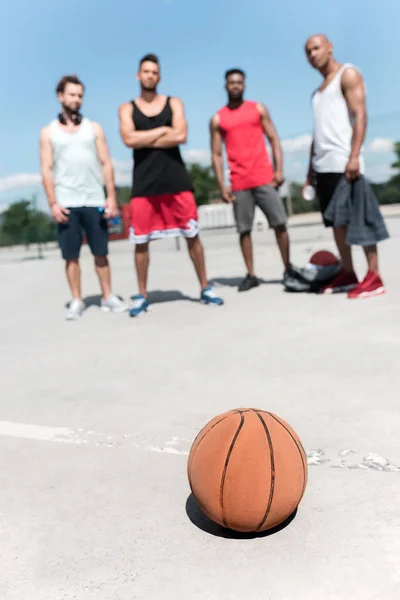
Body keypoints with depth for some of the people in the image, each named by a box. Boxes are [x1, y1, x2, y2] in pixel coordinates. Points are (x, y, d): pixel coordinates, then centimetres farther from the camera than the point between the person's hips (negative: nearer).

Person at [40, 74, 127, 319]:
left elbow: (106, 164, 6)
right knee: (71, 256, 1)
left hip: (94, 202, 1)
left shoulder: (94, 128, 11)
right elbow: (47, 170, 4)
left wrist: (112, 197, -3)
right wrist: (53, 203, -7)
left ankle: (108, 297, 13)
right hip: (66, 204, 0)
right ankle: (77, 301, 10)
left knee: (101, 253, 4)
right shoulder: (48, 132, 9)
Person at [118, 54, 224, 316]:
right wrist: (163, 130, -6)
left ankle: (205, 288, 13)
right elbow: (129, 139, -9)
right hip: (144, 183, 0)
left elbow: (181, 136, -8)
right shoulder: (127, 108, 10)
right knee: (141, 241, 2)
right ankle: (142, 296, 13)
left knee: (192, 235, 2)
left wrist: (145, 140, -7)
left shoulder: (174, 103, 10)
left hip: (176, 179, 0)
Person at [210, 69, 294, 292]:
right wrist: (222, 185, -3)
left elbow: (274, 140, 7)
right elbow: (216, 154, 6)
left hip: (265, 177, 0)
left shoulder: (259, 109, 11)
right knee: (244, 230, 0)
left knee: (280, 224, -2)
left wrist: (279, 169, -6)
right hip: (239, 183, 0)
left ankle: (288, 269, 8)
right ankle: (251, 275, 7)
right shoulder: (217, 119, 9)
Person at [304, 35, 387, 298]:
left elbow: (360, 115, -10)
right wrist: (311, 167, 19)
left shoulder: (348, 74, 2)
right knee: (336, 220, 5)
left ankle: (374, 277, -7)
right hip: (323, 165, 8)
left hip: (343, 162, -8)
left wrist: (354, 156, -23)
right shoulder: (319, 90, 25)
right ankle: (347, 274, 9)